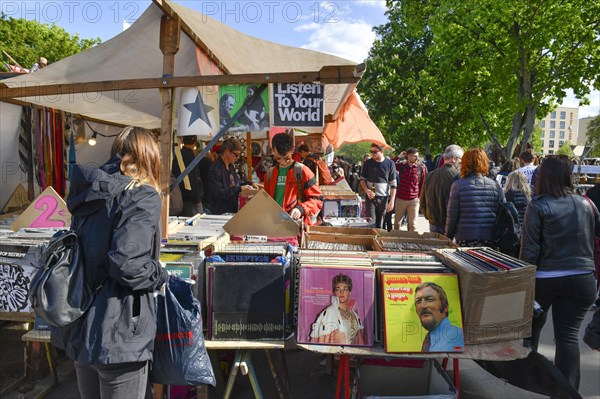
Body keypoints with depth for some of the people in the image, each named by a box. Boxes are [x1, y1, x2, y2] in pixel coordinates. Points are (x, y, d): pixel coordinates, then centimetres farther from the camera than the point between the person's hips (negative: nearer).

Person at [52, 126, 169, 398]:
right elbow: (127, 264, -25)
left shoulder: (89, 192, 7)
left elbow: (88, 253, 13)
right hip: (118, 335, -8)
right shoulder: (142, 197, -16)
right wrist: (161, 277, -8)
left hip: (80, 328, 8)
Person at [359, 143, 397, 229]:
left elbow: (393, 184, 0)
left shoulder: (390, 164, -1)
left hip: (384, 198, 0)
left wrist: (392, 201, -5)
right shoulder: (368, 163, 2)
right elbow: (362, 179, 10)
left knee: (380, 224, 6)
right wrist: (367, 190, -8)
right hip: (371, 197, 0)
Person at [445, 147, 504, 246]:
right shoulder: (495, 186, 3)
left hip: (466, 239, -2)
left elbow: (452, 216, -4)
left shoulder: (458, 185, -5)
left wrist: (448, 237, 7)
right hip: (490, 240, 3)